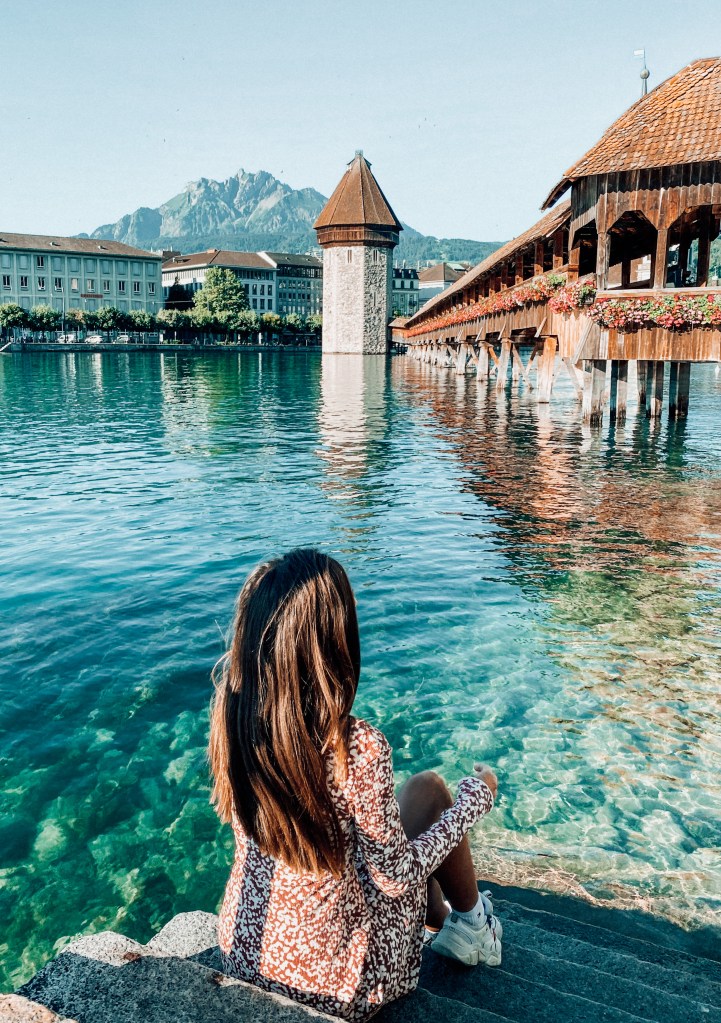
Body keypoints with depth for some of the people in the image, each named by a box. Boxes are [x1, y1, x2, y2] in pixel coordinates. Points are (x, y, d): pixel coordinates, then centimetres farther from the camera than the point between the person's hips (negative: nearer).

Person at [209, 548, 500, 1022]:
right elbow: (397, 878, -18)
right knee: (428, 788, 12)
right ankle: (471, 924, 35)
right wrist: (476, 795, -5)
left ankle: (444, 920, 45)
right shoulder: (358, 748, -32)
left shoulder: (231, 708, -16)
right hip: (339, 982, -5)